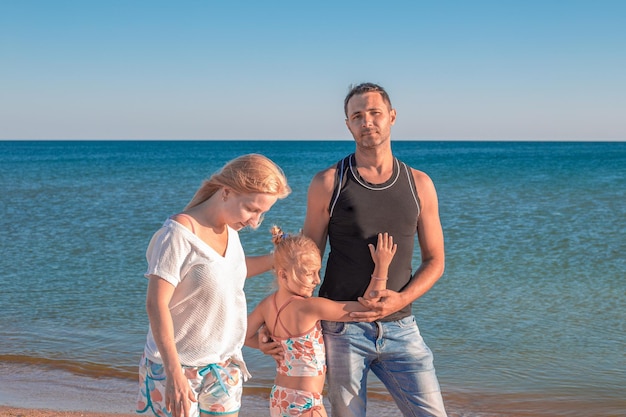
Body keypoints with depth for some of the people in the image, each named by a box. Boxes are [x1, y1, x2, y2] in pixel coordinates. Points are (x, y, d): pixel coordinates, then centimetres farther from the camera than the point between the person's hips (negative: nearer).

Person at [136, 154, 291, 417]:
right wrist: (174, 373, -26)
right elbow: (156, 304, -23)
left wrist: (277, 258, 11)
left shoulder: (229, 229, 3)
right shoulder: (181, 232, -21)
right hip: (179, 366, -7)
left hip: (224, 364, 7)